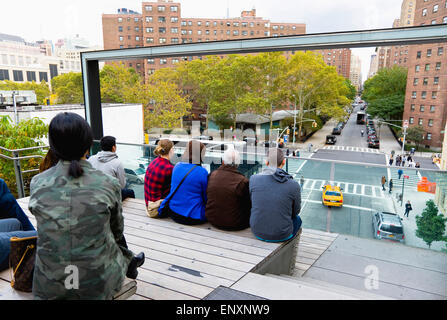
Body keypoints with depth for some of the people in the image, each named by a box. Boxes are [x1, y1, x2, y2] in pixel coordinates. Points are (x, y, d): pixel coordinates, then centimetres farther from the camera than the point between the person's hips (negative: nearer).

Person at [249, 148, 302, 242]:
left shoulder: (254, 179, -11)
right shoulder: (293, 185, -15)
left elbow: (252, 203, 3)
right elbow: (295, 211, 0)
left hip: (257, 232, 3)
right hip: (282, 235, -2)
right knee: (297, 219, 32)